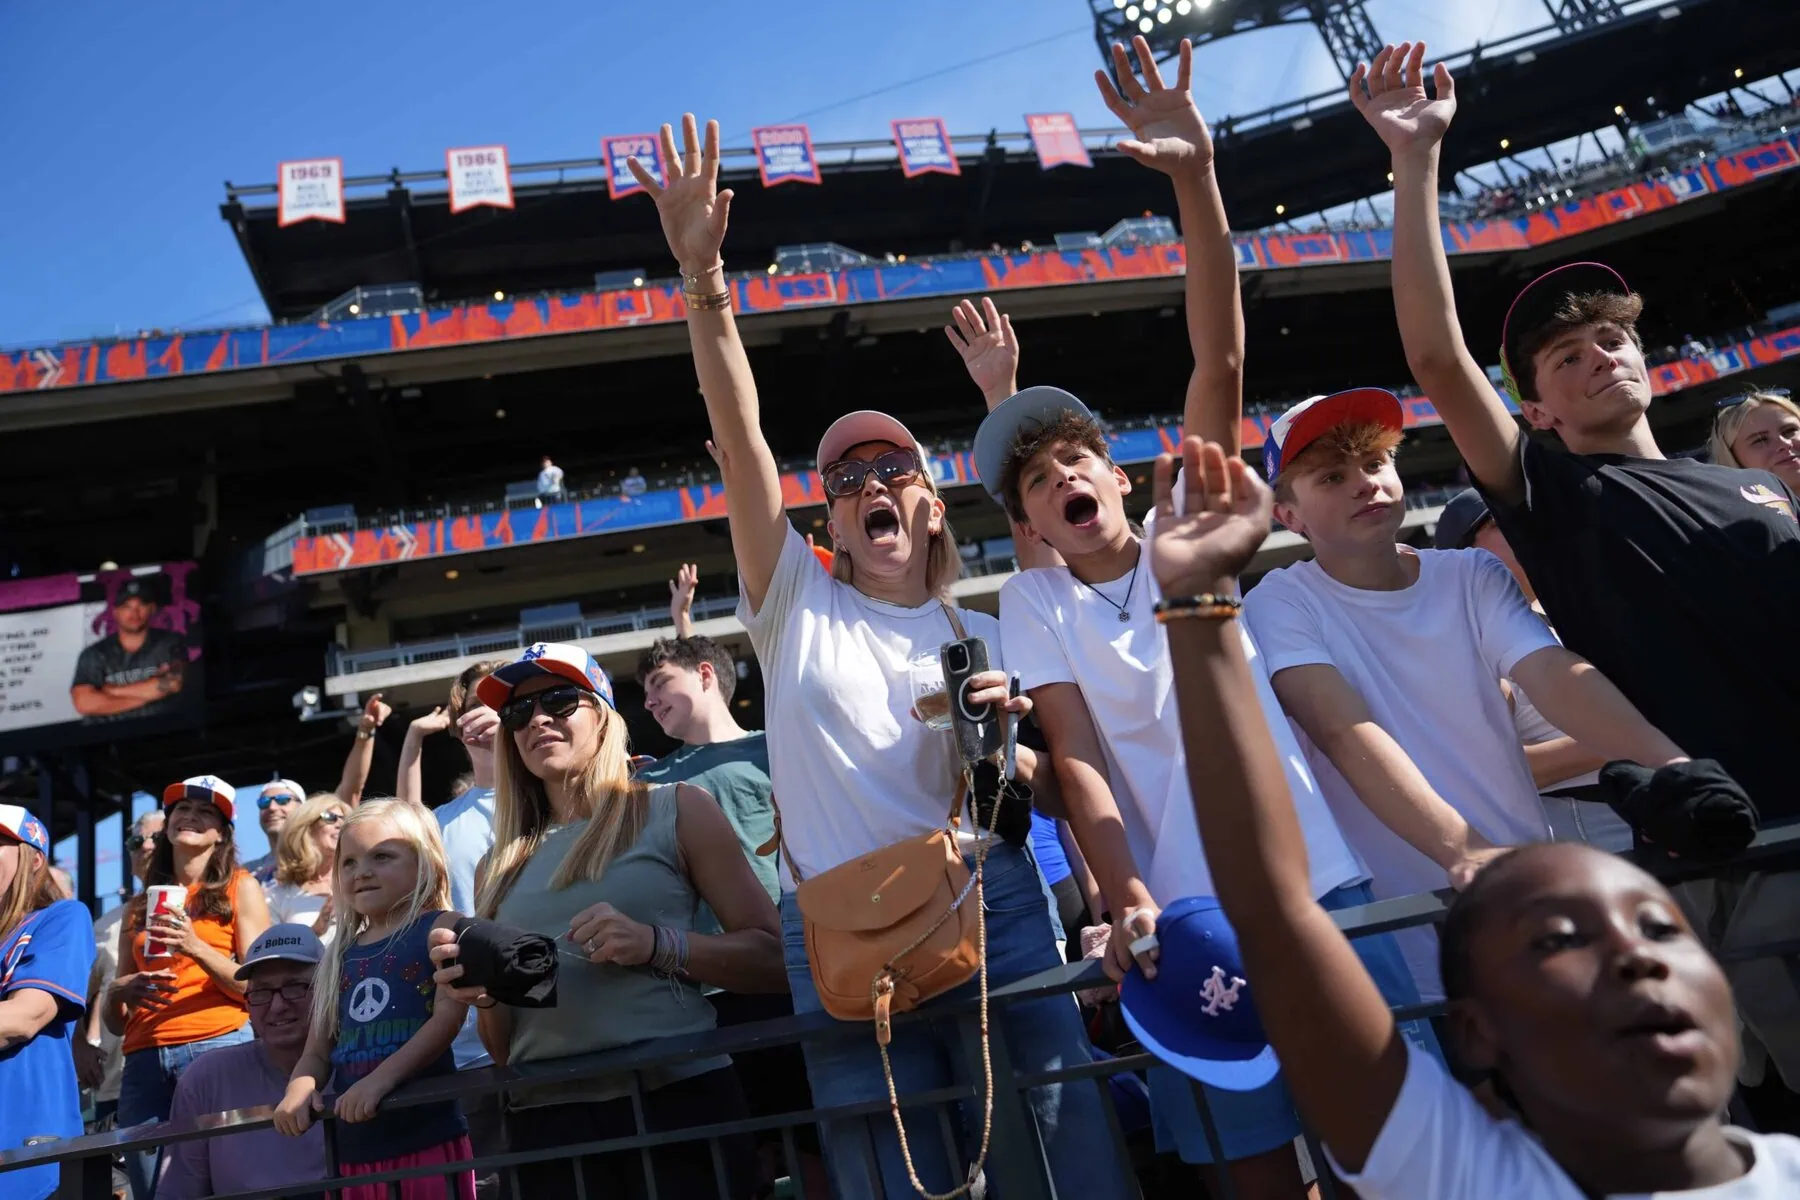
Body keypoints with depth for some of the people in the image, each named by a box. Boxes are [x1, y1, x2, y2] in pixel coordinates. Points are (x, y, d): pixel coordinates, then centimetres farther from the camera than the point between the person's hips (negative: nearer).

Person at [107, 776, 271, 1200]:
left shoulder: (239, 887, 8)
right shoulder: (140, 904, 18)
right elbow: (116, 1021, 19)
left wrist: (196, 948, -15)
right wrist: (119, 992, -4)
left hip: (219, 1046, -4)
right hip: (143, 1060, 4)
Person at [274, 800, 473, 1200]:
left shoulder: (440, 927, -1)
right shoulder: (341, 955, 16)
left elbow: (448, 1018, -13)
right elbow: (317, 1052, 15)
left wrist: (380, 1079, -23)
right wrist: (300, 1089, -7)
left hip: (426, 1138, -6)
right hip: (354, 1146, 6)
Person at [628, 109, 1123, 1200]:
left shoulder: (981, 637, 13)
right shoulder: (799, 605, 7)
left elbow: (1046, 794, 12)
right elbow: (740, 434, -6)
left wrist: (1002, 742, -9)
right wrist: (703, 276, -16)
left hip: (997, 906, 2)